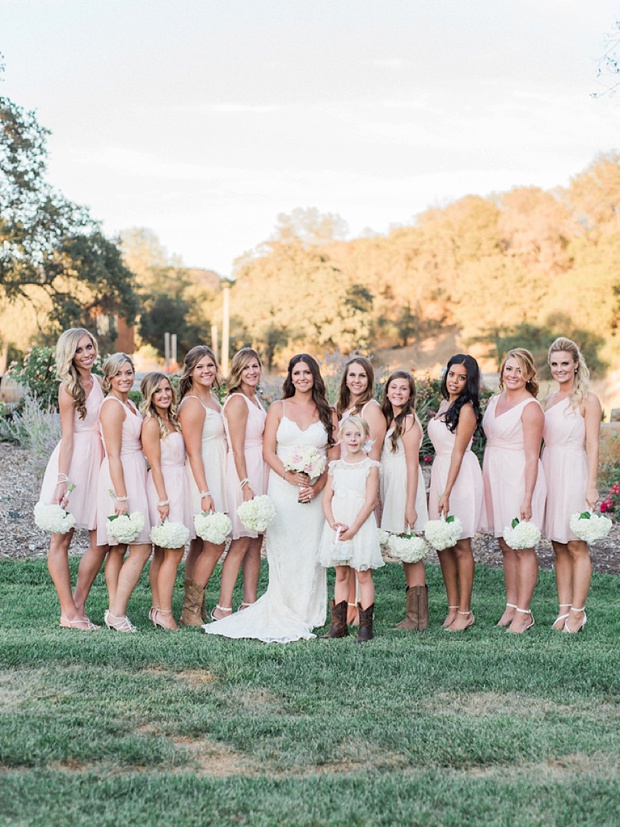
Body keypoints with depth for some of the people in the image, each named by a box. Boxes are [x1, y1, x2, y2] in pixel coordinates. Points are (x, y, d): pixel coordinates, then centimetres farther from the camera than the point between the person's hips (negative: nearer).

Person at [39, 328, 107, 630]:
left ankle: (78, 607, 13)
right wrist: (62, 480, -17)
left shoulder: (98, 382, 12)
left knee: (101, 540, 3)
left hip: (98, 464, 7)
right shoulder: (69, 387, -7)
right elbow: (68, 437, -11)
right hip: (73, 462, -7)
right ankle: (68, 613, 4)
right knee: (62, 538, 1)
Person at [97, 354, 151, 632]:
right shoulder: (112, 405, -12)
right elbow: (114, 455, -18)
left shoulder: (129, 404, 17)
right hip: (120, 480, -9)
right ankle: (117, 613, -7)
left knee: (118, 549, 9)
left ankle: (115, 611, 12)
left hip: (133, 476, 9)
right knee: (141, 549, -10)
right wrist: (122, 497, -22)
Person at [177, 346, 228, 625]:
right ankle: (190, 610, -1)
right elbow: (194, 453, -18)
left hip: (215, 477, 9)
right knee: (215, 545, -8)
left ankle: (195, 607, 16)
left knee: (200, 545, 11)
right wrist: (205, 493, -22)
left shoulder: (212, 397, 14)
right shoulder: (192, 404, -15)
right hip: (202, 479, -9)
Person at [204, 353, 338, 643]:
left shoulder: (327, 414, 10)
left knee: (310, 554, 0)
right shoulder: (278, 408, 8)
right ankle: (283, 614, 4)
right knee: (283, 551, -4)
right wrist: (290, 476, -14)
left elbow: (334, 457, 6)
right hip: (283, 488, -1)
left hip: (316, 492, 1)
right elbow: (268, 451, 1)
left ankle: (306, 615, 10)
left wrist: (317, 486, -8)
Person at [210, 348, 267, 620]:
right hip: (243, 473, -9)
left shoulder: (255, 399, 16)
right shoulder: (237, 401, -11)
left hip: (260, 472, 9)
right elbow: (237, 448, -16)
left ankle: (250, 604, 15)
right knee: (241, 543, -8)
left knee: (256, 542, 9)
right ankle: (223, 608, -4)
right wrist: (245, 485, -22)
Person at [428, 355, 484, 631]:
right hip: (439, 472, 8)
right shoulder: (444, 405, 15)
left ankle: (465, 612, 4)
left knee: (460, 546, -3)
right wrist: (434, 488, 16)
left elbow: (458, 453, -15)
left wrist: (446, 493, -19)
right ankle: (453, 608, 15)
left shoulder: (466, 409, -10)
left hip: (461, 476, -8)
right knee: (442, 544, 8)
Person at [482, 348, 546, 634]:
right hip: (495, 478, 7)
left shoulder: (530, 407, -11)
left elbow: (532, 458, -14)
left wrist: (527, 499, -19)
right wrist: (485, 480, 13)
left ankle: (523, 613, 4)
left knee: (523, 548, -2)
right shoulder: (494, 401, 12)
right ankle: (511, 605, 20)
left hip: (519, 479, -7)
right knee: (506, 547, 12)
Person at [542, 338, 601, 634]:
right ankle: (564, 609, 14)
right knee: (558, 546, 8)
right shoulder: (550, 399, 14)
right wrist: (538, 481, 11)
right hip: (549, 473, 6)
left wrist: (591, 485, -15)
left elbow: (592, 446, -9)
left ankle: (578, 612, 4)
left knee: (576, 546, -2)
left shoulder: (587, 400, -5)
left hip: (573, 474, -6)